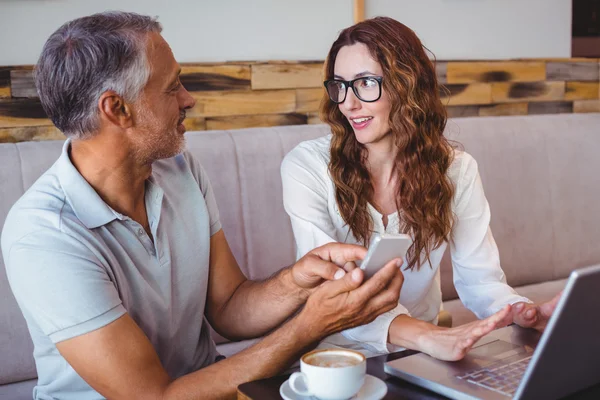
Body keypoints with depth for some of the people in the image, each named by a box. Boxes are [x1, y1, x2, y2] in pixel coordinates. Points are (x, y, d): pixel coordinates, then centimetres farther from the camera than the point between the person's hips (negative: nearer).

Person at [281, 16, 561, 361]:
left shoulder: (456, 169, -4)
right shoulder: (306, 166, -14)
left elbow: (480, 278, -4)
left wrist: (524, 312, -27)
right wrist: (423, 335, -40)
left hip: (422, 357, 2)